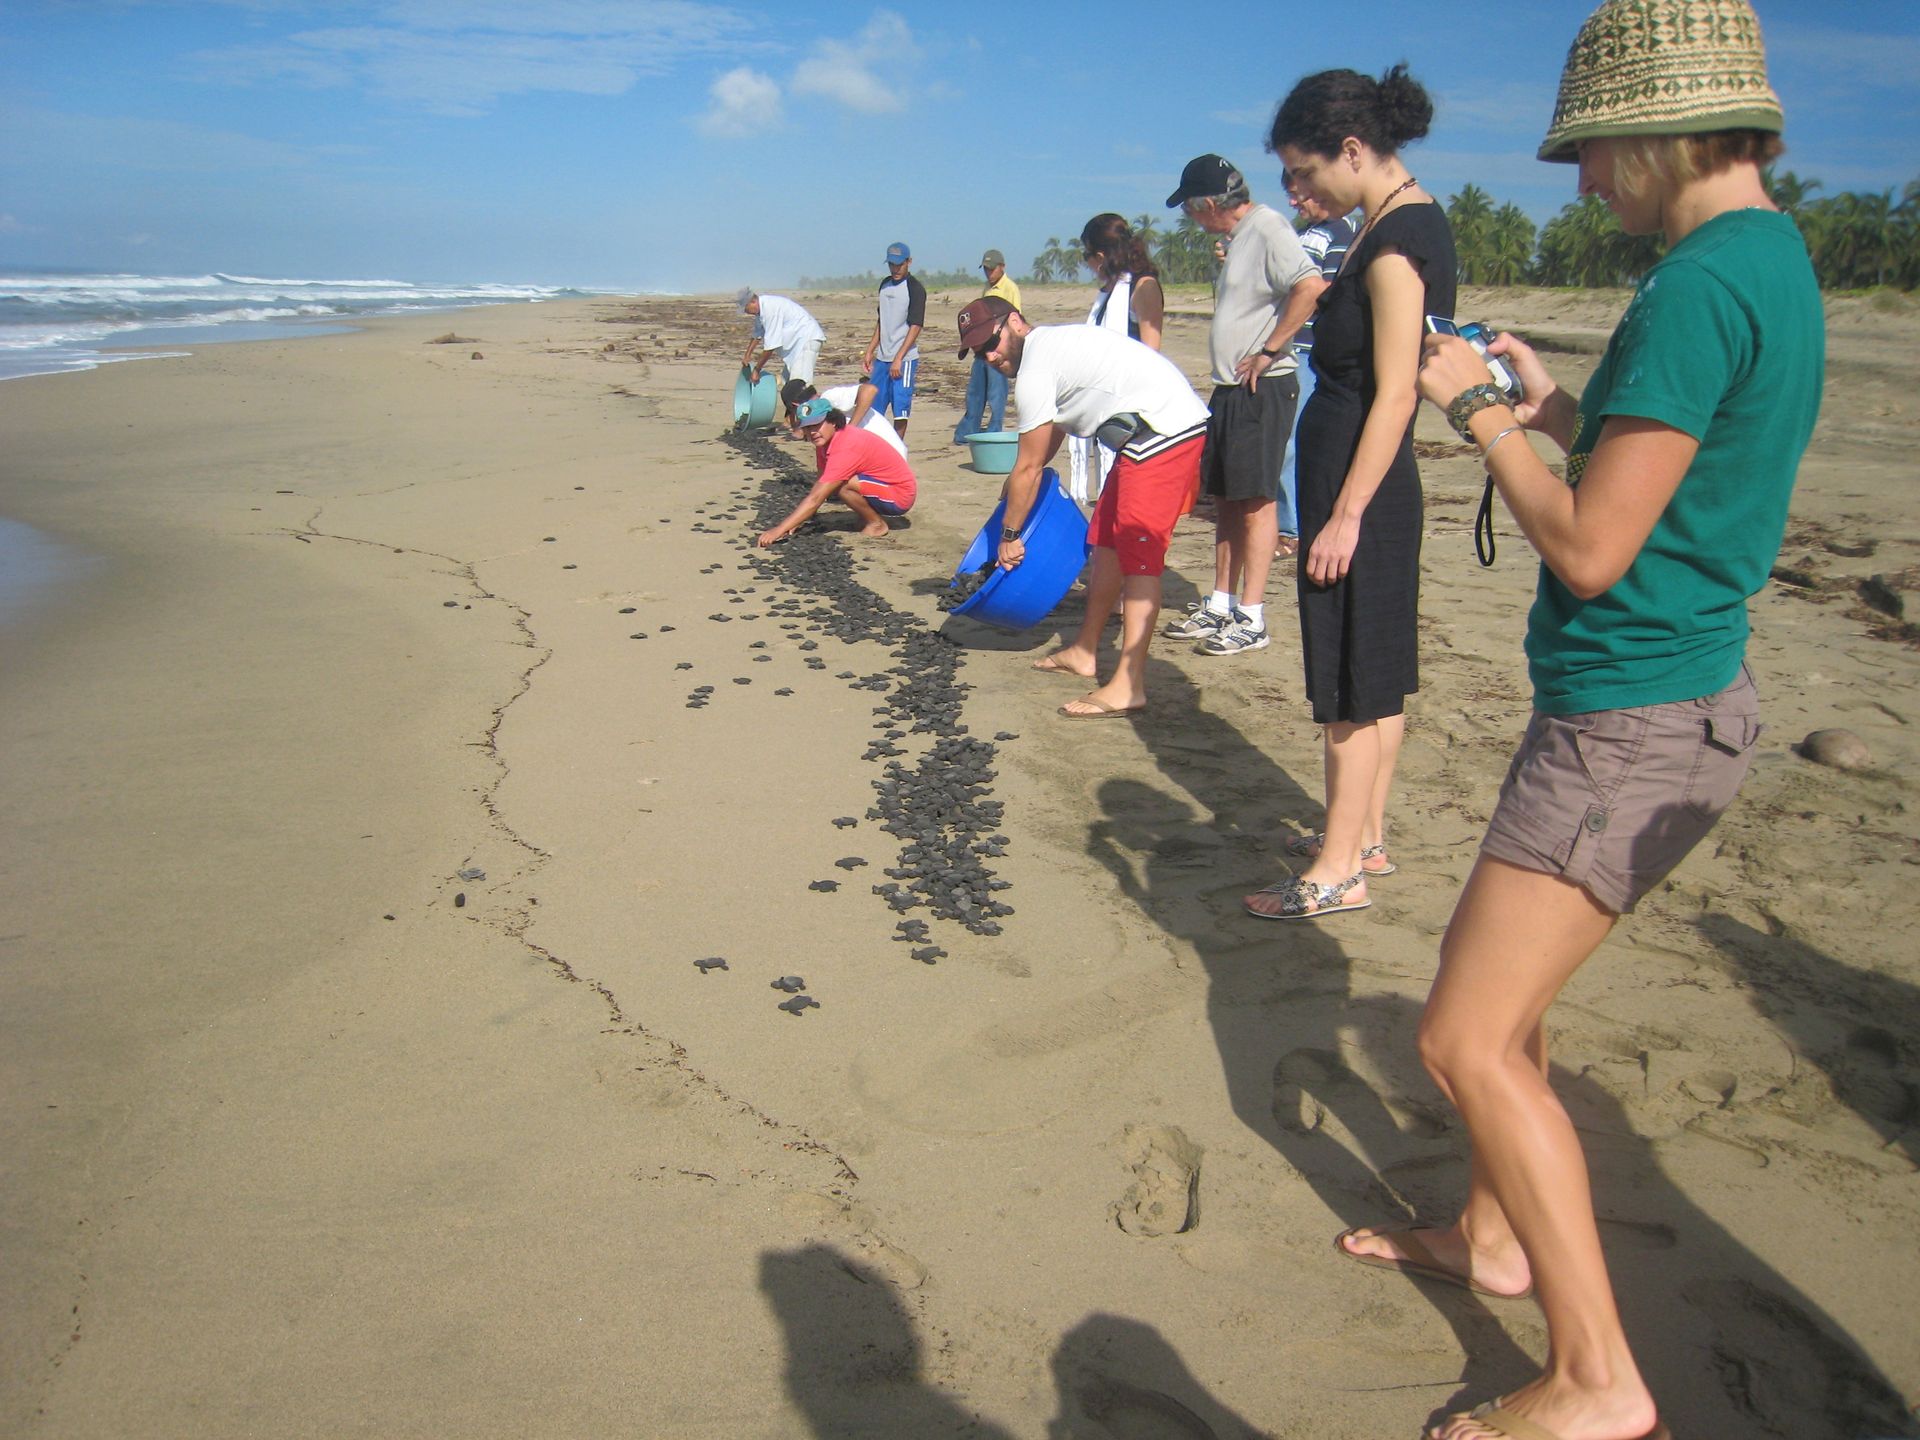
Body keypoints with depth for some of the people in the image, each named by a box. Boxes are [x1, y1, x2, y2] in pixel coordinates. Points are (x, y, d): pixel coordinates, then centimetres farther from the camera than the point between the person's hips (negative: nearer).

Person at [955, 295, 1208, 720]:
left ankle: (1127, 686, -16)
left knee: (1138, 553, -14)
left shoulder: (1033, 373, -12)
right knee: (1106, 539, 16)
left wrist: (1010, 534, 4)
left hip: (1163, 433, -11)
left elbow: (1029, 467, -6)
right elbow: (1054, 431, 33)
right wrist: (1017, 484, 41)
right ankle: (1084, 652, 26)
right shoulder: (1054, 342, 19)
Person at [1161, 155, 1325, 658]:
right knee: (1226, 499, 13)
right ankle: (1220, 605, 22)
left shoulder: (1267, 228, -13)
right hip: (1229, 389, 10)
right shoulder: (1239, 238, 17)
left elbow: (1311, 287, -27)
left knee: (1256, 500, -6)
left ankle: (1251, 619, -1)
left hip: (1262, 389, -10)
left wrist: (1268, 351, -21)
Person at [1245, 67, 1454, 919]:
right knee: (1376, 673, 16)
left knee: (1351, 685, -3)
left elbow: (1394, 395, -22)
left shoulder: (1397, 243, -17)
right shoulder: (1401, 222, 12)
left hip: (1360, 489, -10)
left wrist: (1346, 515, -21)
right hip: (1358, 485, 10)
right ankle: (1365, 838, 29)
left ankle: (1338, 871, 7)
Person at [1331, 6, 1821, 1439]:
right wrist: (1545, 406, 12)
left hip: (1629, 722, -10)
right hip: (1680, 697, 10)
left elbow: (1591, 551, -22)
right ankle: (1495, 1238, 38)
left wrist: (1479, 416, -9)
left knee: (1467, 1037, -7)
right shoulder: (1780, 264, 12)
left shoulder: (1700, 285, -20)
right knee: (1499, 997, 21)